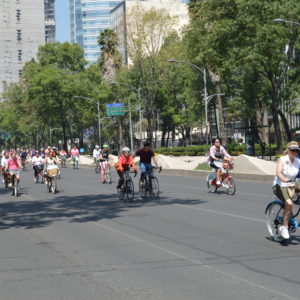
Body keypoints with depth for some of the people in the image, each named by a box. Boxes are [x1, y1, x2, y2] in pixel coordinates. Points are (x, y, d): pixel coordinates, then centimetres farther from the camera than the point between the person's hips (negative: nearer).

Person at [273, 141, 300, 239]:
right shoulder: (282, 160, -13)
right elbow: (278, 172, -27)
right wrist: (284, 179, -47)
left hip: (292, 185, 6)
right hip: (280, 186, -6)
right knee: (289, 203, -29)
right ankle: (284, 227, -16)